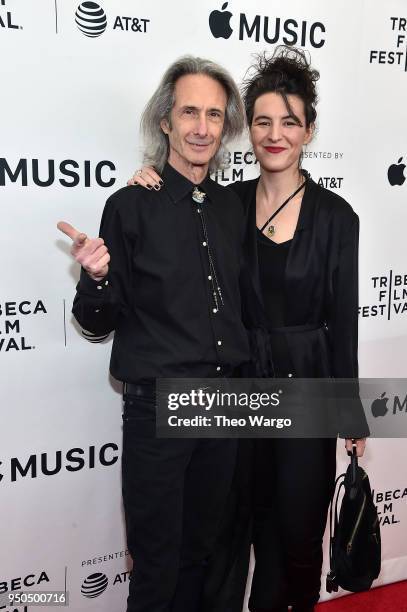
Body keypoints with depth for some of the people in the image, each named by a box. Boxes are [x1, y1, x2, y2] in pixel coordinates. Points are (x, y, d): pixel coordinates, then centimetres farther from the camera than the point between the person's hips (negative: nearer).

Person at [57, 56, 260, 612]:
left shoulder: (232, 206, 5)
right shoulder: (131, 206, -9)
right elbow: (98, 323, -7)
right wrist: (97, 279, -26)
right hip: (159, 407, -4)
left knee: (202, 553, 21)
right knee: (157, 565, 10)